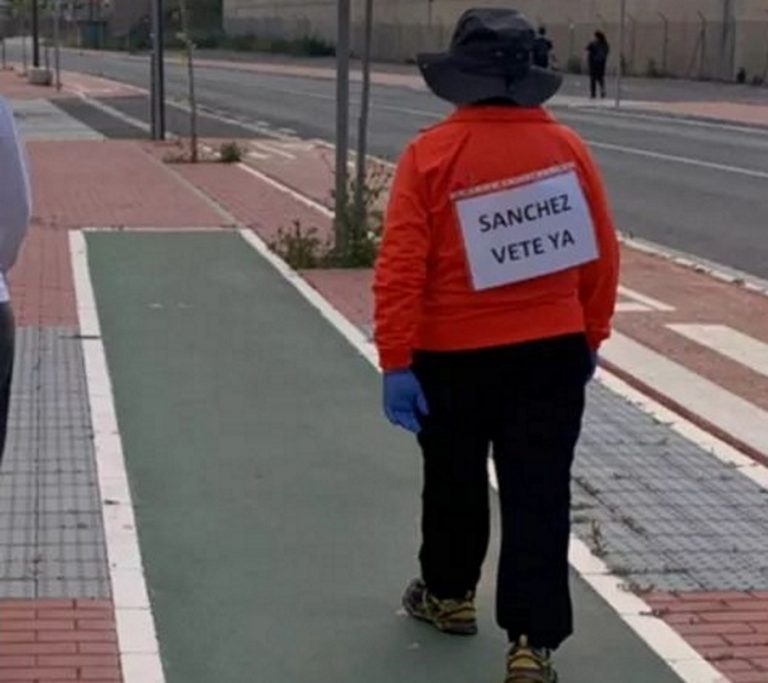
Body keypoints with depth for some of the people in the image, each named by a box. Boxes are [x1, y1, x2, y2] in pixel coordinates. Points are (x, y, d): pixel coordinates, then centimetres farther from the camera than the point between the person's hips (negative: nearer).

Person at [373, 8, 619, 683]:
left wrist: (396, 361, -11)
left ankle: (449, 594, 40)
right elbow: (603, 253, 3)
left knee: (454, 482, 20)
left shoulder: (430, 154, -11)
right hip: (553, 352, 1)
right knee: (539, 497, 4)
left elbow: (401, 268, -15)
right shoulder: (567, 147, -2)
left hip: (455, 356, -1)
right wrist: (592, 336, 16)